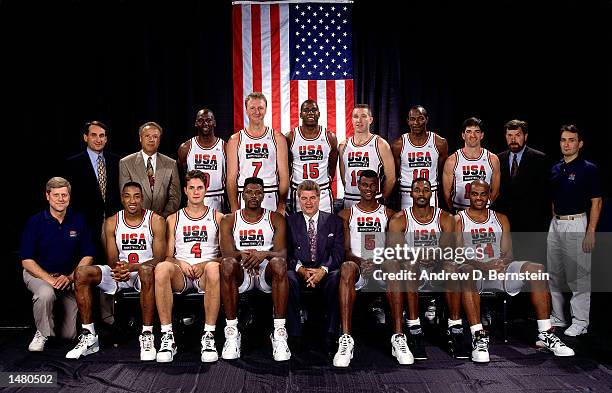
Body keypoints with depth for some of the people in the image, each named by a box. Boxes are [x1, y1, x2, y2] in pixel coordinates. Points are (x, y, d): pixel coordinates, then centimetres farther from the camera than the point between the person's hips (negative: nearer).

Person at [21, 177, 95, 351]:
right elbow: (26, 261, -9)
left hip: (70, 276, 2)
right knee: (46, 293, -38)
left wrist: (70, 278, -14)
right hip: (38, 273, -2)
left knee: (70, 334, -3)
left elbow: (88, 256, 0)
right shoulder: (36, 222, -8)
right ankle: (42, 333, -10)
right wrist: (50, 279, -22)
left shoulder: (78, 221, -2)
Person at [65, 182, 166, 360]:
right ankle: (89, 336, -12)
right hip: (119, 272, 4)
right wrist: (119, 268, -24)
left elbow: (159, 258, -11)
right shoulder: (112, 222, 4)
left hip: (146, 271, -4)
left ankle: (147, 336, -32)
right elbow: (112, 260, 2)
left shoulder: (156, 221, -5)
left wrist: (132, 267, -27)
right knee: (81, 273, -18)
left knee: (147, 270, -41)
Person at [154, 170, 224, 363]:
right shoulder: (173, 219, 20)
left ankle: (209, 336, -34)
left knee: (213, 268, -39)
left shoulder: (218, 217, 15)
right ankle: (167, 336, -30)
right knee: (162, 267, -34)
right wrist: (181, 264, -9)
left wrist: (203, 265, -10)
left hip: (205, 274, -1)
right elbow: (168, 256, 14)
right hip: (180, 274, 1)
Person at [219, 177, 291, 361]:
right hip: (241, 272, 0)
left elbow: (282, 252, -3)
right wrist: (242, 255, -26)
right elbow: (227, 252, -2)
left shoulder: (276, 219, 11)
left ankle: (279, 332, -32)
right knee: (227, 264, -34)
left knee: (279, 263, -35)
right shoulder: (229, 220, 12)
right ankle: (232, 331, -28)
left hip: (267, 269, 0)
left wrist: (264, 254, -25)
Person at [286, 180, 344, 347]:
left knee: (336, 276, -33)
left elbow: (338, 252, 1)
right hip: (299, 272, 0)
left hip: (325, 272, 0)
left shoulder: (334, 221, 11)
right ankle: (295, 333, -25)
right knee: (289, 277, -33)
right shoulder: (290, 222, 11)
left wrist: (323, 270, -17)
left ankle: (332, 333, -24)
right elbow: (287, 253, 3)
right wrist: (301, 269, -16)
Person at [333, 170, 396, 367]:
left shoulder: (388, 214, 17)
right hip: (356, 265, 0)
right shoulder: (346, 214, 16)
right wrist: (359, 261, -16)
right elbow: (345, 250, 6)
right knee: (347, 268, -38)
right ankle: (346, 339, -45)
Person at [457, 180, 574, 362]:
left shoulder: (501, 219, 17)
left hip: (500, 269, 4)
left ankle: (545, 334, -16)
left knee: (537, 269, -20)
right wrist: (483, 265, -25)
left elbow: (508, 253, 8)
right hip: (474, 270, -4)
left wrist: (502, 263, -16)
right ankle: (478, 336, -42)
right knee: (467, 272, -40)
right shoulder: (458, 220, 4)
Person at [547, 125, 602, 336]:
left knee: (578, 277, -2)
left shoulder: (589, 169, -7)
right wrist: (555, 221, 12)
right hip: (555, 224, 7)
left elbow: (596, 202, -9)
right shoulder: (555, 169, 11)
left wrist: (590, 232, -15)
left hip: (577, 224, -7)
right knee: (555, 275, 13)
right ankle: (557, 317, 25)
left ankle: (580, 322, 8)